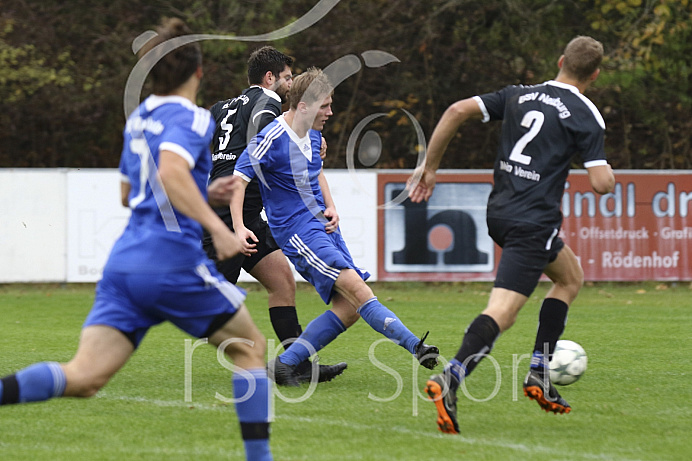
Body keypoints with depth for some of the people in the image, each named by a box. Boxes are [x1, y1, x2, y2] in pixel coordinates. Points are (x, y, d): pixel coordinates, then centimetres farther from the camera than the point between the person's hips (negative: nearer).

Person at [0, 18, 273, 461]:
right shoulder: (191, 117, -4)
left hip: (126, 258, 7)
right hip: (173, 260, -7)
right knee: (252, 346, 14)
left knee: (84, 377, -5)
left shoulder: (139, 118, 20)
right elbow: (171, 172, -24)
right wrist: (217, 226, -26)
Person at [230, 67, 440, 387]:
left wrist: (330, 208, 10)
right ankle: (415, 346, -29)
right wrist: (239, 227, -24)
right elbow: (238, 180, -13)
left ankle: (285, 364, 3)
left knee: (348, 309, -1)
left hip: (321, 225, 9)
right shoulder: (272, 139, -14)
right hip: (296, 229, -9)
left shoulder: (312, 132, 11)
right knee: (355, 286, -24)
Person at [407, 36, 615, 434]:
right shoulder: (585, 114, -5)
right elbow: (602, 183, -11)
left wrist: (429, 167, 9)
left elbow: (458, 111, 2)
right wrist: (609, 173, 13)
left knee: (572, 277, 27)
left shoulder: (519, 95, 11)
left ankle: (540, 375, 21)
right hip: (534, 222, -7)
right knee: (500, 312, -14)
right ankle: (450, 378, -35)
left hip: (499, 211, 7)